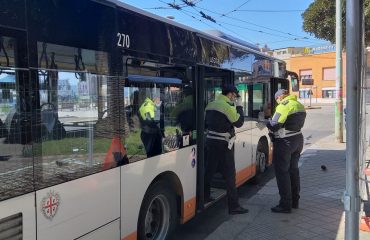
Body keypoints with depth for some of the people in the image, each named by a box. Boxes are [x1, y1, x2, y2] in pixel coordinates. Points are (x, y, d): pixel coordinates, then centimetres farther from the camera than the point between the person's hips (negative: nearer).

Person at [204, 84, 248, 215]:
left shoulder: (210, 105, 9)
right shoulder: (228, 106, -14)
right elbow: (239, 122, -8)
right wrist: (239, 107, 0)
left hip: (210, 140, 8)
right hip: (223, 144, -8)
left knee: (209, 170, 18)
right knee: (229, 175, -2)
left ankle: (205, 196, 30)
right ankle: (234, 206, 3)